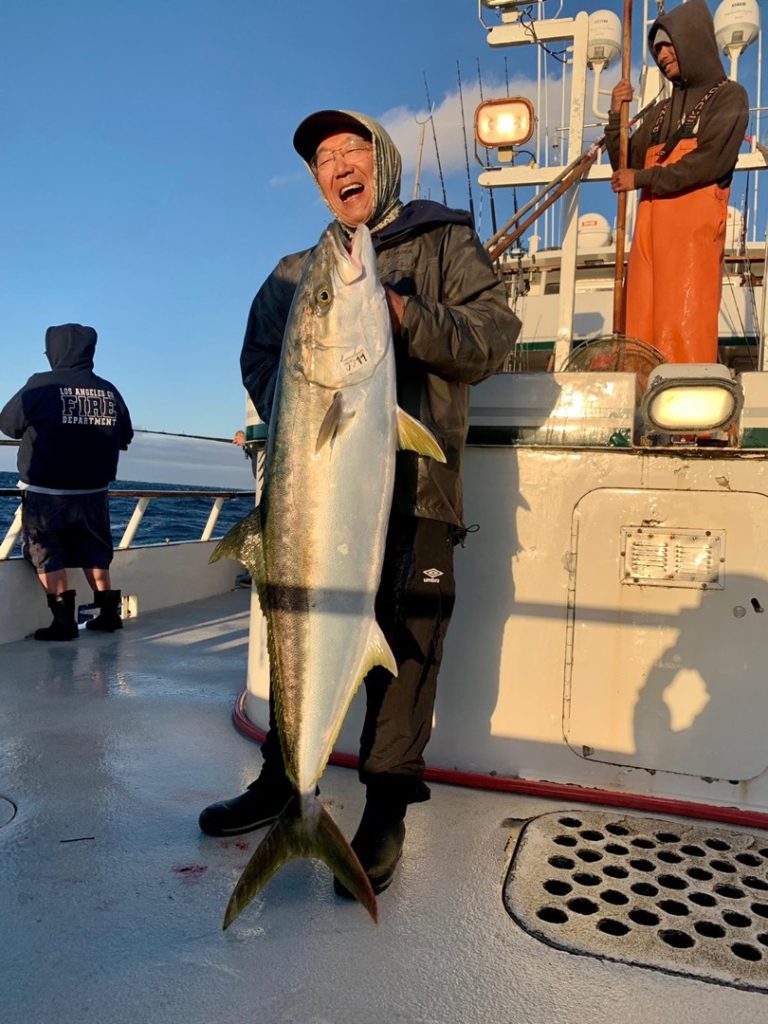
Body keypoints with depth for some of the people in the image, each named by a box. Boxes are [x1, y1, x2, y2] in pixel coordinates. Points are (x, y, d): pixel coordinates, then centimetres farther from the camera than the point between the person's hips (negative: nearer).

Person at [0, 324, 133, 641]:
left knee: (47, 554, 6)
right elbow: (125, 437, 9)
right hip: (93, 493, 4)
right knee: (94, 553, 17)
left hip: (45, 493, -4)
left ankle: (63, 620, 1)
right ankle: (108, 612, 18)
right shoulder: (109, 391, 1)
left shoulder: (41, 385, -10)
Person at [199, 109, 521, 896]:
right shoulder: (298, 270, 20)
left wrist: (402, 313, -16)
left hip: (414, 483, -4)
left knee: (404, 640, -3)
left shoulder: (443, 240, 10)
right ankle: (283, 780, 26)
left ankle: (386, 808, 10)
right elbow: (258, 356, 12)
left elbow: (495, 334, -3)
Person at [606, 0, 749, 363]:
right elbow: (626, 165, 21)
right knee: (642, 323, -4)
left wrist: (642, 179, -4)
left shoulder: (728, 96, 9)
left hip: (695, 227, -5)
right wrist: (616, 115, 10)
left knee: (686, 325, -14)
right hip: (650, 226, 6)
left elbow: (710, 160, -7)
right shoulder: (660, 111, 26)